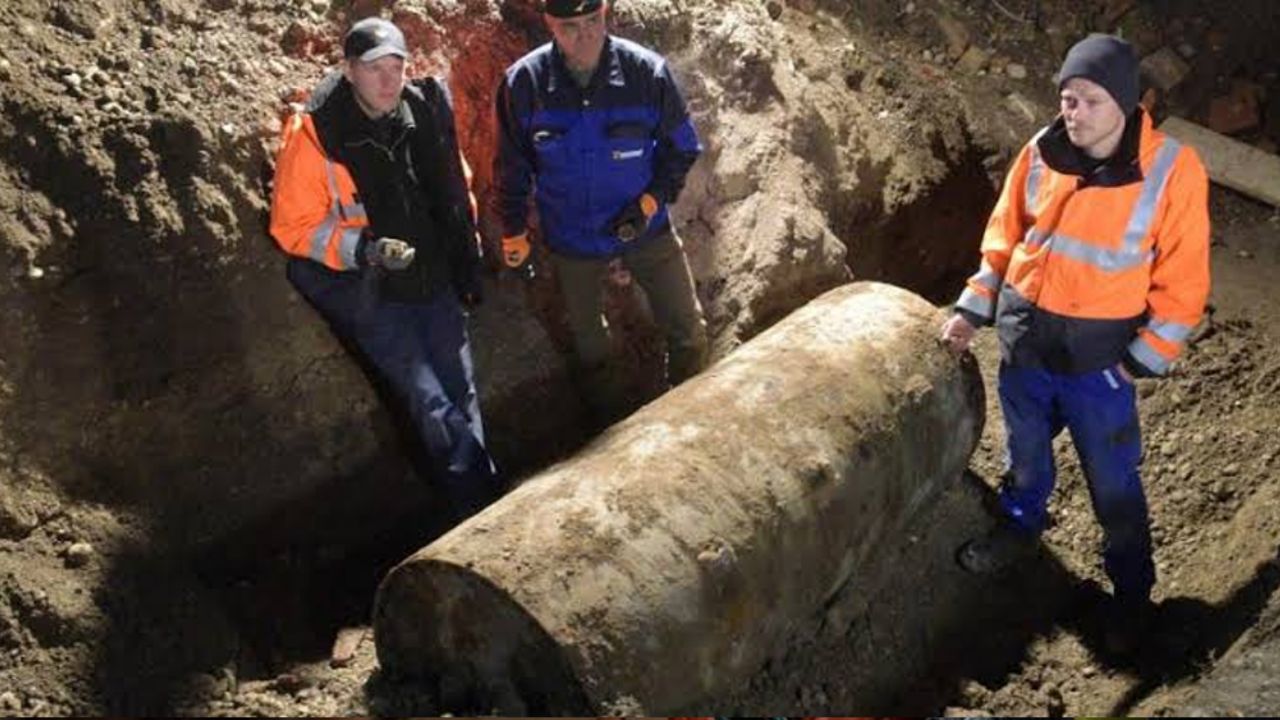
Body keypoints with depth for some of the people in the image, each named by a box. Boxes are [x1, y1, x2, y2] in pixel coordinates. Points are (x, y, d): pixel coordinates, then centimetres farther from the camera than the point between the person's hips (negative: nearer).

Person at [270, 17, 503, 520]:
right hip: (369, 294, -4)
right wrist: (363, 249, -25)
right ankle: (484, 512, 6)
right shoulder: (315, 133, -17)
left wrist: (468, 258, 14)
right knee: (432, 406, -8)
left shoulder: (426, 109, -5)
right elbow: (294, 227, -11)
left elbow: (455, 188, 12)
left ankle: (485, 502, 33)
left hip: (436, 281, 5)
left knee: (463, 396, 14)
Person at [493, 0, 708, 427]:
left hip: (645, 229, 0)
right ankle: (608, 434, 43)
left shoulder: (647, 71, -19)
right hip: (571, 238, 1)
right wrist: (514, 232, 4)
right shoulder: (524, 83, -16)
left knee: (689, 332, 6)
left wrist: (652, 201, -17)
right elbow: (512, 167, -2)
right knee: (587, 343, 18)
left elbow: (681, 148, -4)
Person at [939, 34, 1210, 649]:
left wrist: (1143, 361, -12)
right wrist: (972, 310, 4)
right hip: (1024, 338, 4)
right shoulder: (1041, 153, -6)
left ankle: (1132, 590, 30)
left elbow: (1182, 281, -11)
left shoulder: (1171, 170, -17)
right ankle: (1019, 527, 51)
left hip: (1098, 356, -3)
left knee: (1113, 481, 9)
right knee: (1026, 449, 25)